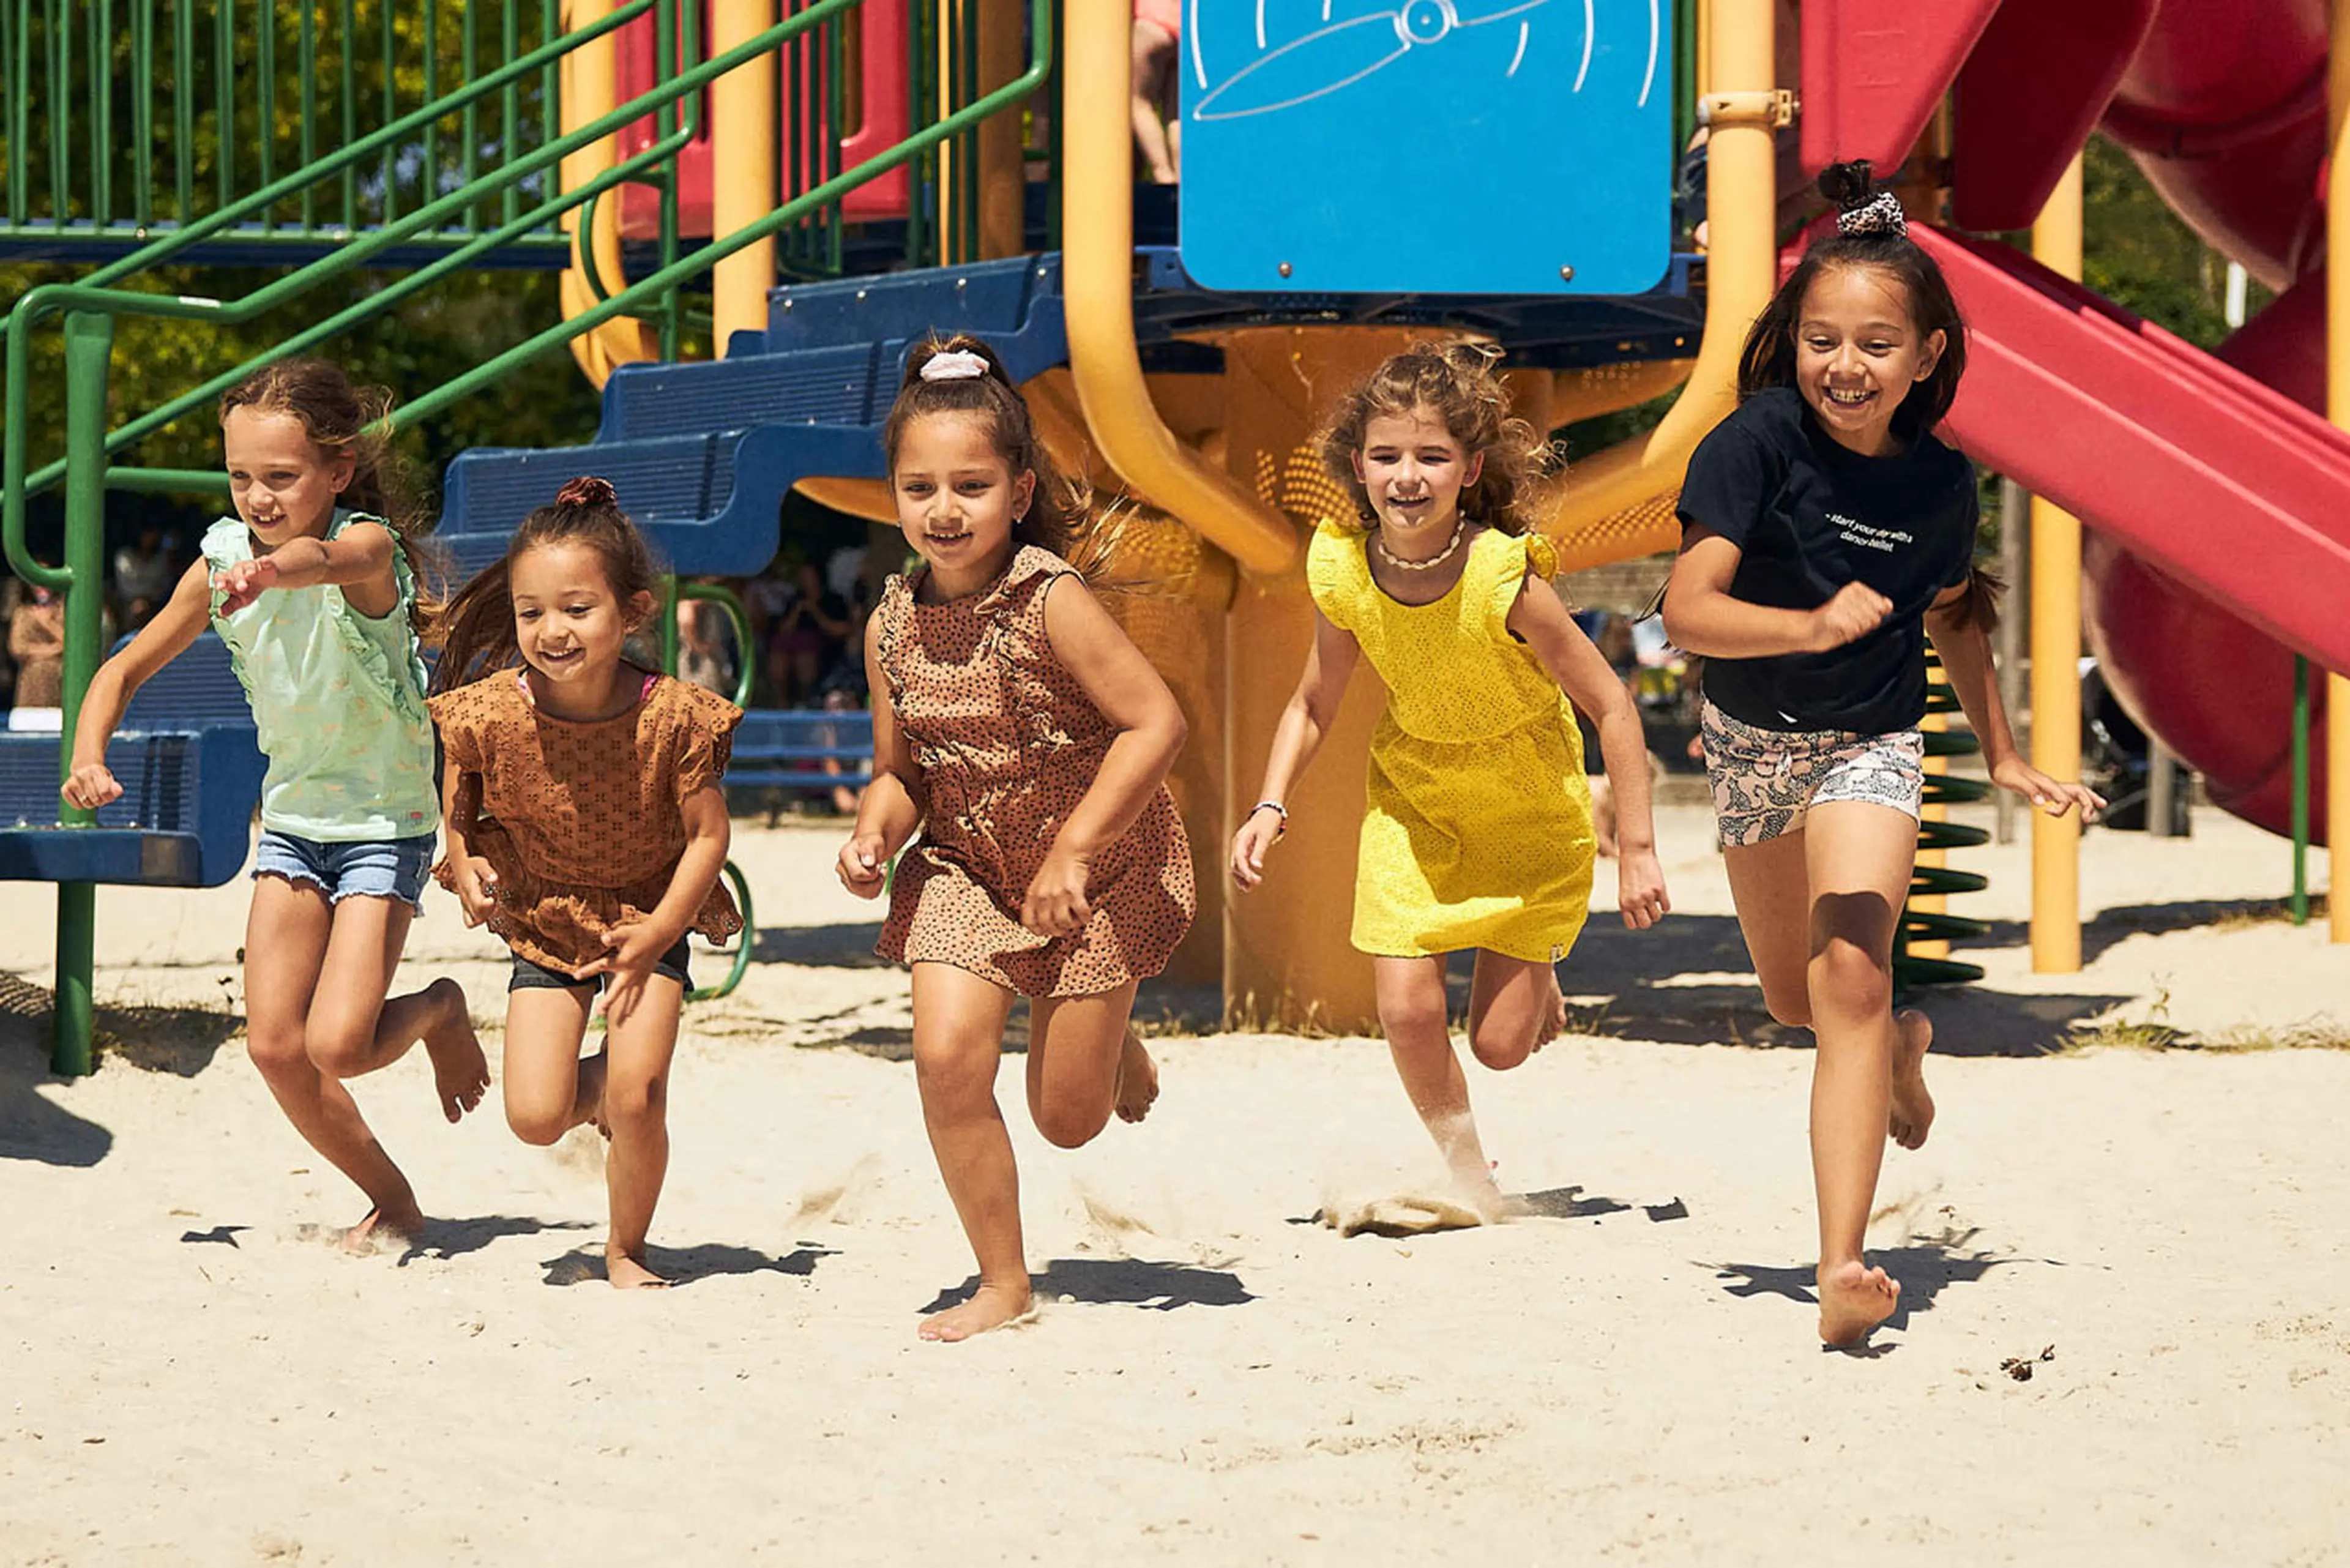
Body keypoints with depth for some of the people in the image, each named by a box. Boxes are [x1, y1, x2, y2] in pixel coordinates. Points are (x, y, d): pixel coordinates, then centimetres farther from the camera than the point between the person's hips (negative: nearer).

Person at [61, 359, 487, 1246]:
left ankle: (439, 1011, 17)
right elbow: (126, 668, 4)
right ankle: (392, 1201, 19)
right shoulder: (224, 559, -5)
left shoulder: (368, 547, -22)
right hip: (292, 816, 6)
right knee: (273, 1045, -3)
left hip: (385, 823, -6)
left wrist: (273, 570, -72)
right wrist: (89, 752, -16)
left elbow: (326, 558, -48)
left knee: (338, 1045, -18)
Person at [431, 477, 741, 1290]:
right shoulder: (490, 712, -20)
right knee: (535, 1118, -8)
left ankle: (627, 1249, 12)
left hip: (647, 916, -1)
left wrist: (657, 932, -19)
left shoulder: (672, 717, -24)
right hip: (541, 922, 2)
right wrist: (464, 862, -12)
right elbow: (458, 792, 3)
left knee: (637, 1093, -15)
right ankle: (592, 1091, 30)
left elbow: (707, 833, -13)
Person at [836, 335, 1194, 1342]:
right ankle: (1002, 1283, -1)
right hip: (965, 869, 4)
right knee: (947, 1055, -17)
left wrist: (1072, 851, -26)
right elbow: (902, 773, 7)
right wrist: (874, 833, -15)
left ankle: (1112, 1037, 41)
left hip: (1097, 872, -4)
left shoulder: (1050, 600, -21)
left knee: (1068, 1117, 2)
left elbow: (1156, 722, -25)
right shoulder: (892, 626, -6)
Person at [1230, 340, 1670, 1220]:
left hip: (1532, 802, -2)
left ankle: (1536, 974, 38)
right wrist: (1270, 807, -14)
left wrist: (1637, 850, -20)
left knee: (1501, 1043, 0)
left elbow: (1609, 706, -22)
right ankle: (1462, 1162, 18)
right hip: (1412, 791, 3)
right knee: (1406, 1008, -11)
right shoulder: (1343, 570, -19)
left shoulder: (1505, 579, -31)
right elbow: (1315, 703, 0)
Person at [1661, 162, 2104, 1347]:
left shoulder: (1940, 483, -11)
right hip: (1750, 740, 1)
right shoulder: (1760, 440, -22)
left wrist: (2004, 758, 17)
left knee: (1851, 984, -20)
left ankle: (1843, 1270, -26)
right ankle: (1899, 1050, 56)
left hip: (1872, 744, -1)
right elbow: (1688, 611, -29)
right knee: (1792, 998, 19)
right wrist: (1817, 627, -44)